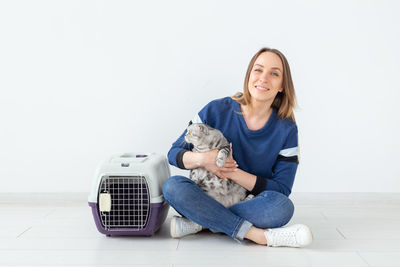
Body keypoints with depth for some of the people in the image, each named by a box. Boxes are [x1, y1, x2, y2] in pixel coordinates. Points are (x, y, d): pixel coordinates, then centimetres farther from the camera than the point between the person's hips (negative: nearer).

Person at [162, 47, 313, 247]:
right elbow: (174, 154, 0)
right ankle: (260, 235, -31)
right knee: (172, 186, -29)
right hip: (209, 198, 1)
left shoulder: (286, 129, -5)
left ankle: (201, 223, -21)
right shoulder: (217, 111, -5)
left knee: (282, 207, -32)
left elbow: (281, 189, -9)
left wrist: (233, 172, -21)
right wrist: (201, 159, -24)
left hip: (251, 205, 0)